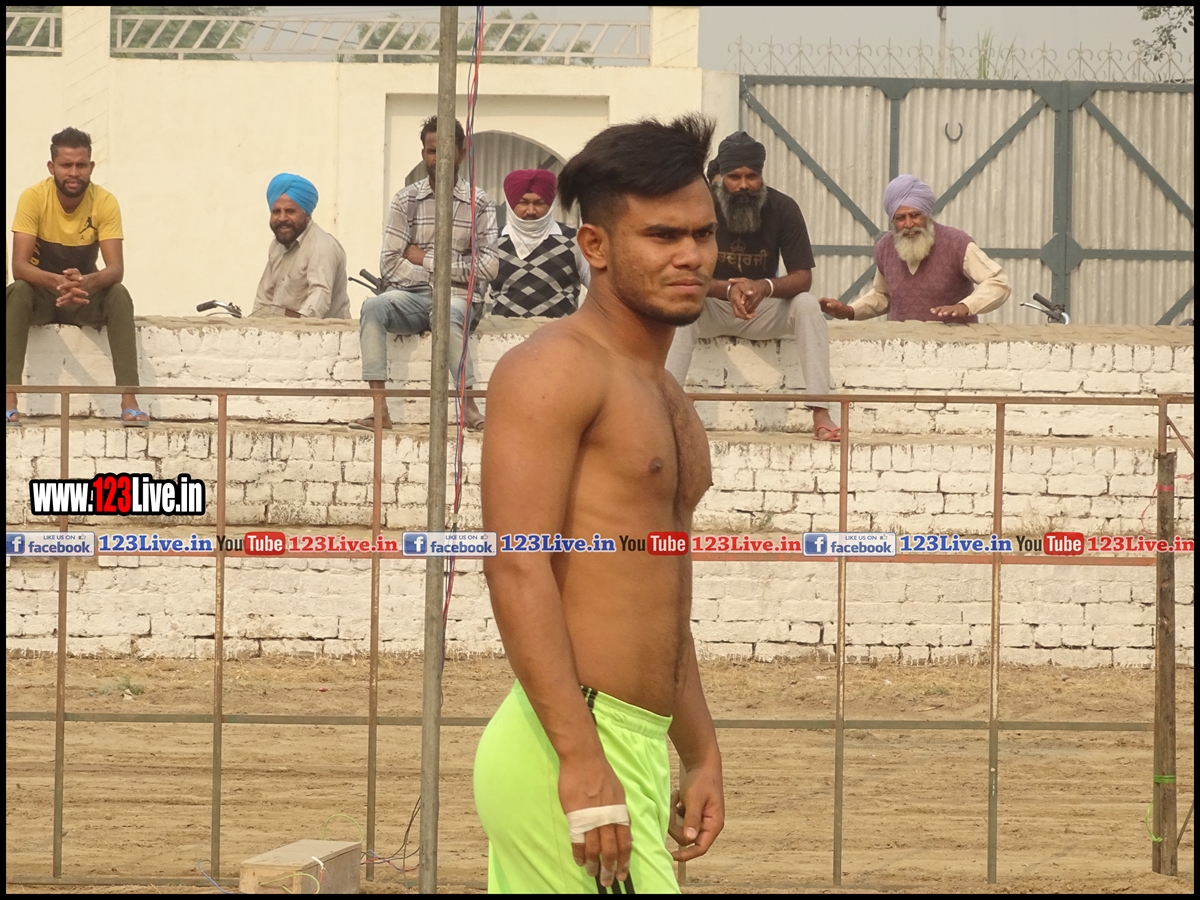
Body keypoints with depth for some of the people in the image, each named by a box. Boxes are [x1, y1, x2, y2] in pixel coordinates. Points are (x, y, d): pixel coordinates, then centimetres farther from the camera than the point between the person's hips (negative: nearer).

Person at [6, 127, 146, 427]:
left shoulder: (105, 202, -15)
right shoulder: (33, 198, -19)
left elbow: (116, 269, -22)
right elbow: (19, 266, -26)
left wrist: (85, 282, -45)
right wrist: (58, 283, -47)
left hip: (86, 295, 1)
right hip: (41, 294, -1)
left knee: (120, 295, -29)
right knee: (18, 292, -34)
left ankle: (129, 401, -35)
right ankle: (9, 400, -40)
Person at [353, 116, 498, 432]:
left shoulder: (479, 204, 6)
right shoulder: (406, 200, 10)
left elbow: (488, 266, -5)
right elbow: (390, 264, 2)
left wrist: (426, 259, -4)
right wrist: (443, 272, -8)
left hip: (457, 296, -2)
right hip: (412, 295, 2)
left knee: (447, 314, -39)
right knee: (373, 306, -31)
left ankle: (469, 408, -36)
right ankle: (379, 409, -37)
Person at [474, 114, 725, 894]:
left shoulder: (668, 402, 22)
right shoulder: (556, 370, -8)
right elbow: (517, 568, -18)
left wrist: (703, 756, 25)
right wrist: (581, 760, -25)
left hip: (642, 746, 9)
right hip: (572, 749, -9)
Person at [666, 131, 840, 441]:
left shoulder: (783, 208, -13)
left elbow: (803, 277, -15)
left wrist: (766, 287, -39)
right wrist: (728, 289, -41)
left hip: (763, 309, 1)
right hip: (712, 308, -1)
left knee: (807, 305, -27)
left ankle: (820, 413, -32)